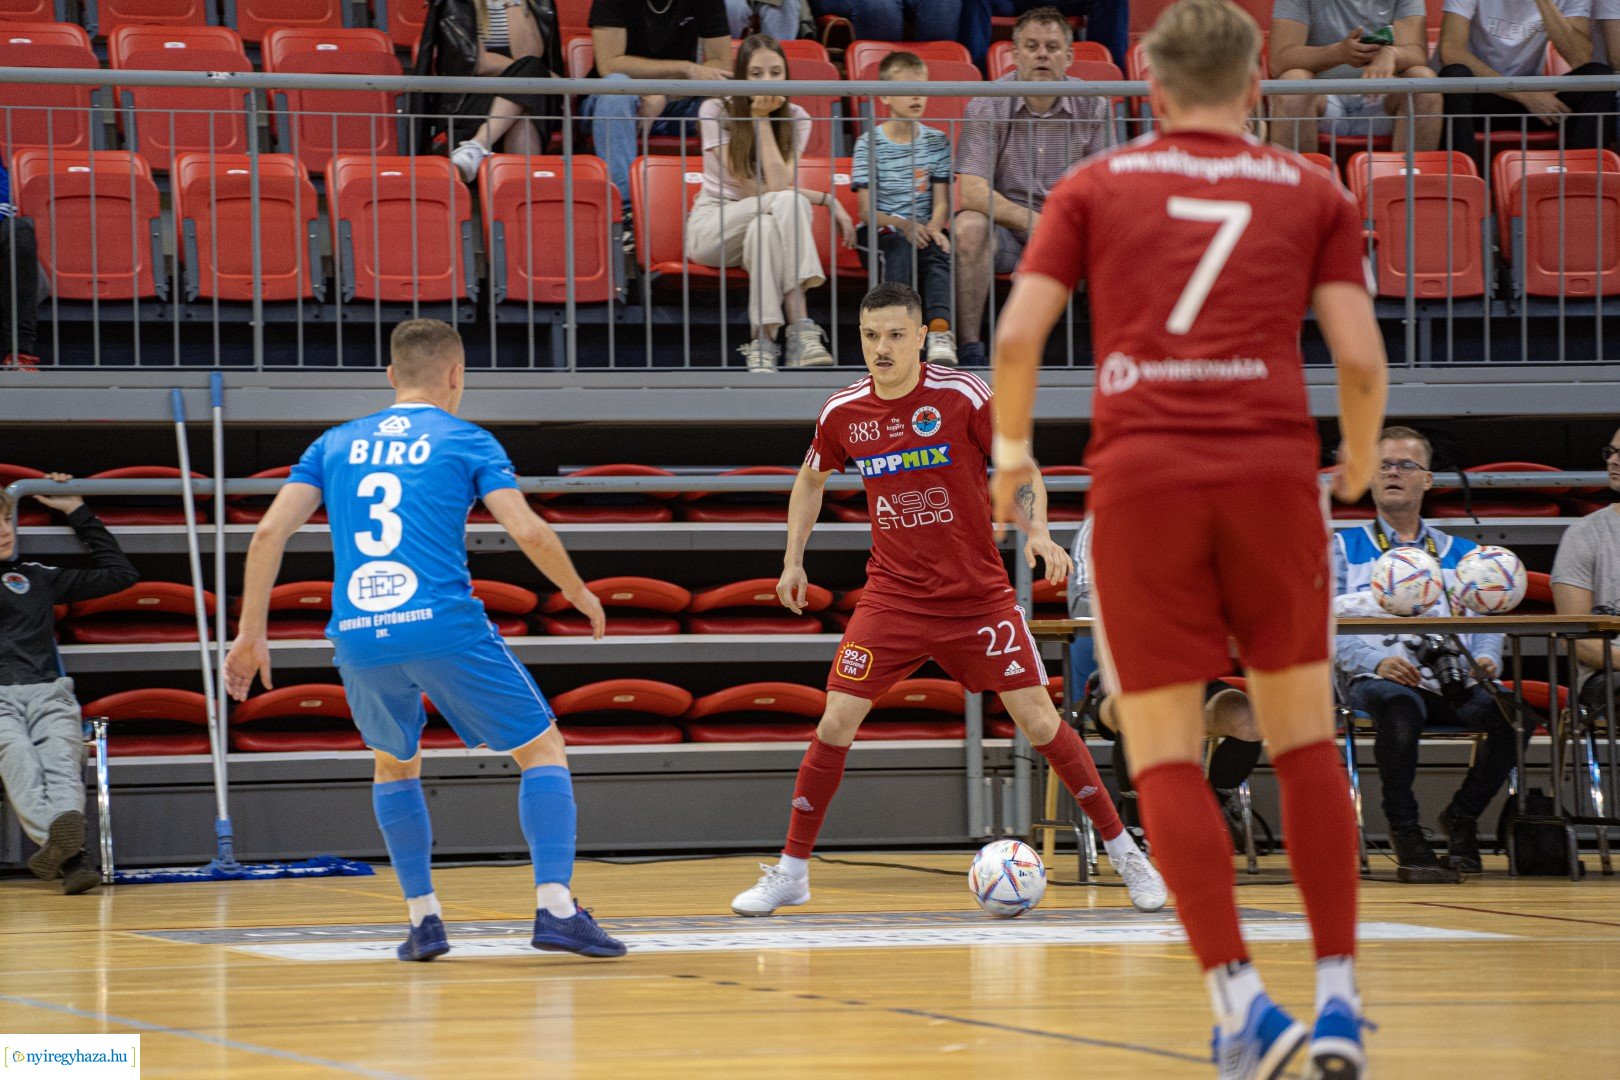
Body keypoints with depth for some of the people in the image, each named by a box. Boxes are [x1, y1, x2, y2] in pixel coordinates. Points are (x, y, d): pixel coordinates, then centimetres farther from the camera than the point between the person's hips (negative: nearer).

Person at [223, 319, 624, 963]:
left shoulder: (337, 444, 17)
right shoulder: (466, 442, 7)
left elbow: (270, 531, 8)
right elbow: (527, 530, -4)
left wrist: (251, 633, 12)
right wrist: (578, 592, 13)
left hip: (360, 640, 4)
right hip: (444, 626, -4)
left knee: (394, 764, 28)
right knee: (542, 748, 9)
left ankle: (422, 918, 19)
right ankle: (554, 908, -7)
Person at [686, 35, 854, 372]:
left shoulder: (795, 119, 0)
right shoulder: (715, 112, -9)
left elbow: (778, 184, -18)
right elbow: (753, 190, -15)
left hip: (765, 225, 3)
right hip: (712, 227, -3)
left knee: (767, 228, -38)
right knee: (788, 204, -34)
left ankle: (762, 342, -41)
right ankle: (800, 330, -41)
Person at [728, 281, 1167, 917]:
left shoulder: (962, 397, -12)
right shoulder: (842, 413, -3)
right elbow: (811, 480, 18)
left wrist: (1037, 532, -19)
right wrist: (793, 560, 11)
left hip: (978, 595, -2)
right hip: (892, 596, 2)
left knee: (1039, 719, -6)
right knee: (836, 721, -7)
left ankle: (1123, 852, 7)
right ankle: (791, 871, 5)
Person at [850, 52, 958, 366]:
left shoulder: (936, 142, 13)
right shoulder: (869, 144, 3)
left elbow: (941, 201, 7)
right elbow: (867, 210, -2)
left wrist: (934, 227, -16)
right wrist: (900, 224, -22)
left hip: (923, 230, 2)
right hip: (879, 233, -2)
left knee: (940, 252, -32)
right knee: (901, 246, -36)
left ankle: (940, 330, -51)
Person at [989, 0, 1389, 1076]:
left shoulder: (1096, 185, 12)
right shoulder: (1312, 191, 11)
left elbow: (1017, 337, 3)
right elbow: (1361, 358, 2)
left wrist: (1012, 455, 19)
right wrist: (1360, 464, 21)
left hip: (1140, 472, 0)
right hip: (1274, 467, 0)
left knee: (1166, 753, 4)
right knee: (1304, 733, 12)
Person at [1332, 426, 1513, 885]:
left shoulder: (1461, 553, 26)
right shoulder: (1343, 549, 17)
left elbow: (1485, 623, 14)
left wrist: (1484, 661, -10)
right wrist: (1377, 661, -17)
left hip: (1453, 680, 3)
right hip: (1376, 677, -3)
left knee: (1510, 709, -29)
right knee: (1398, 704, -40)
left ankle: (1462, 816, -5)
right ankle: (1404, 831, -23)